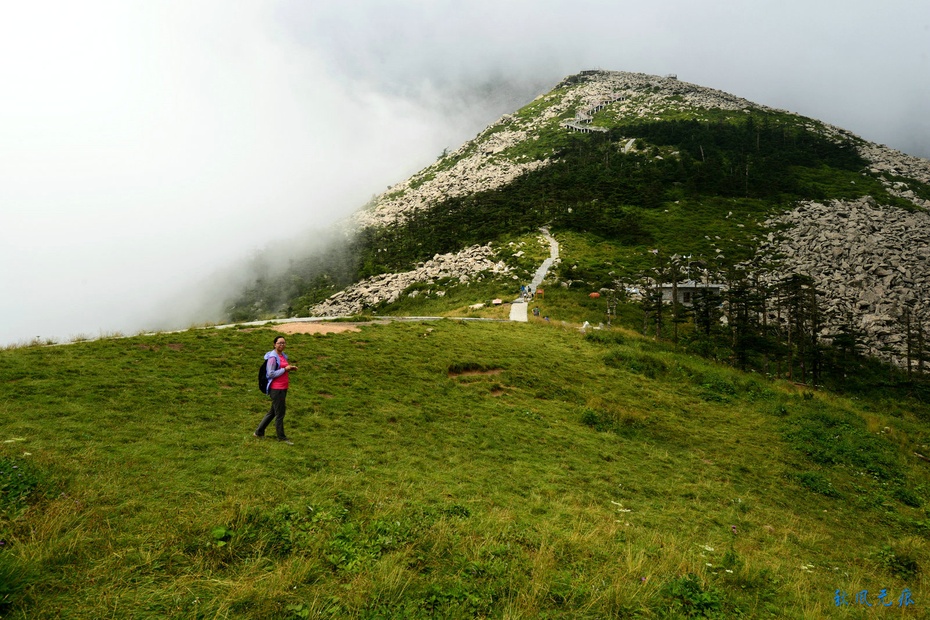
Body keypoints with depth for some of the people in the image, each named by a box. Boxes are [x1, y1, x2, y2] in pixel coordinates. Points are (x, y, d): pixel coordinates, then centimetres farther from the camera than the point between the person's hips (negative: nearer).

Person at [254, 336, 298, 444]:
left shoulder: (283, 356, 12)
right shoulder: (273, 357, -15)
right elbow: (271, 374, -19)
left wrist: (290, 369, 1)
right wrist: (285, 369, -19)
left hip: (283, 388, 9)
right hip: (276, 389, -9)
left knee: (272, 412, 17)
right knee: (280, 413, 0)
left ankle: (259, 432, 28)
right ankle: (281, 437, 12)